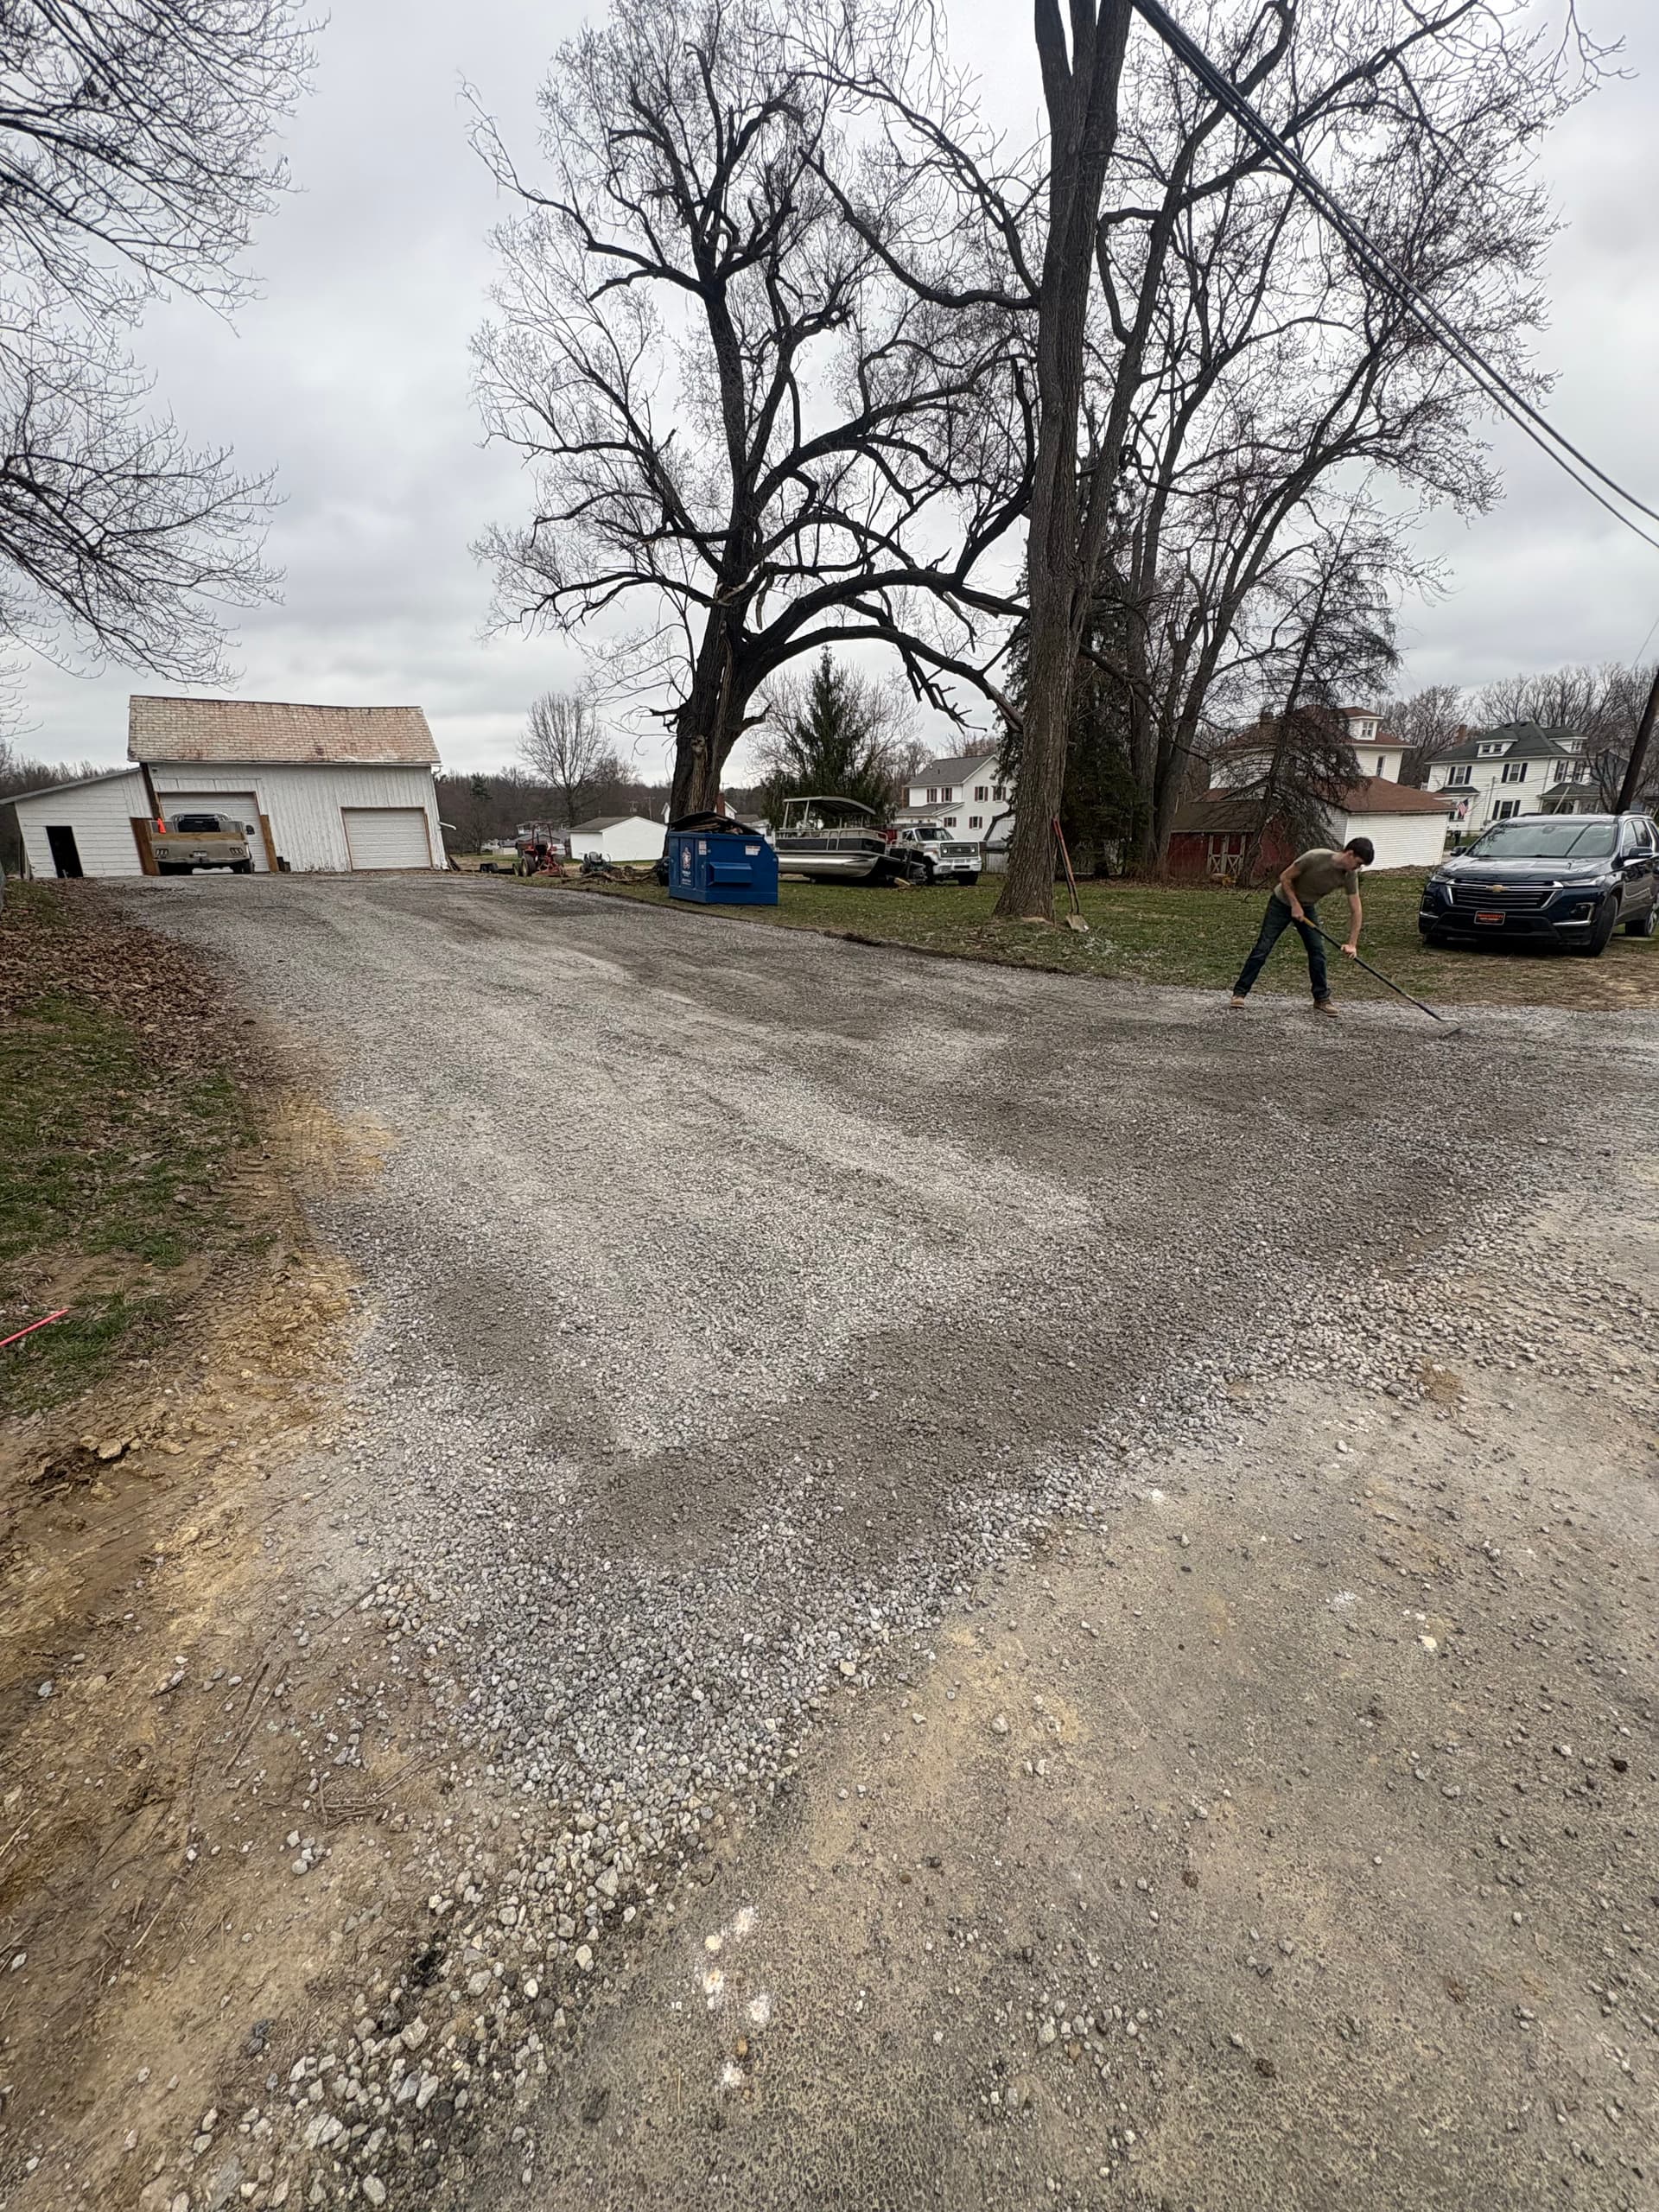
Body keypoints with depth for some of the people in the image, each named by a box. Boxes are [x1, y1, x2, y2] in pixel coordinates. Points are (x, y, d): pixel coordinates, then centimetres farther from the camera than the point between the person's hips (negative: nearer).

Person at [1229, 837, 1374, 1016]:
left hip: (1308, 907, 4)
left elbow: (1355, 910, -11)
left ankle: (1322, 999, 8)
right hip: (1283, 902, -4)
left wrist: (1352, 944, -17)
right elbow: (1285, 878, -19)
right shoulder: (1315, 858, -30)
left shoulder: (1350, 876, -15)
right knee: (1262, 948, -8)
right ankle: (1240, 992, -4)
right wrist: (1295, 905, -21)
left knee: (1317, 951, -3)